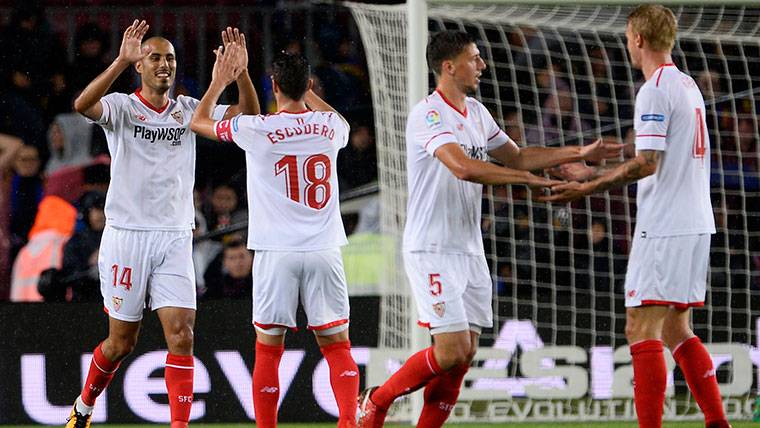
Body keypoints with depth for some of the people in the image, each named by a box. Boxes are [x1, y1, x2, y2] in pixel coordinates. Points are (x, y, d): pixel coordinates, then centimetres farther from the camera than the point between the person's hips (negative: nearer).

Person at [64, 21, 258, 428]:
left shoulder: (187, 110, 9)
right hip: (126, 236, -3)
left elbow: (249, 114, 1)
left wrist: (241, 70, -16)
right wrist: (121, 61, -37)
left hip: (175, 239, 3)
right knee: (121, 342, 6)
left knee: (181, 336, -10)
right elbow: (83, 104, -25)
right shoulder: (121, 107, -3)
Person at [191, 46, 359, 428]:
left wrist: (219, 82, 29)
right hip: (324, 250, 2)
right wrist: (307, 93, 42)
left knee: (268, 350, 4)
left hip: (277, 253, -2)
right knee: (337, 346, 5)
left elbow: (199, 122, 14)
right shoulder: (329, 126, 4)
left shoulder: (256, 129, -5)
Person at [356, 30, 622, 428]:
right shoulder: (428, 114, -15)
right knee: (452, 350, -13)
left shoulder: (476, 112, 13)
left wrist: (579, 153, 14)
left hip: (469, 251, 9)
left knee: (465, 353, 4)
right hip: (433, 250, -9)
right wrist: (528, 179, -29)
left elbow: (516, 156, 23)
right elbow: (463, 167, -29)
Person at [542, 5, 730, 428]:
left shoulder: (655, 91, -12)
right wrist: (596, 174, 27)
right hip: (696, 224, 9)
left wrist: (589, 188, -14)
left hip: (664, 229, -9)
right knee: (676, 329, 14)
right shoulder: (688, 86, 17)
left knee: (642, 329, -8)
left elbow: (647, 163, -19)